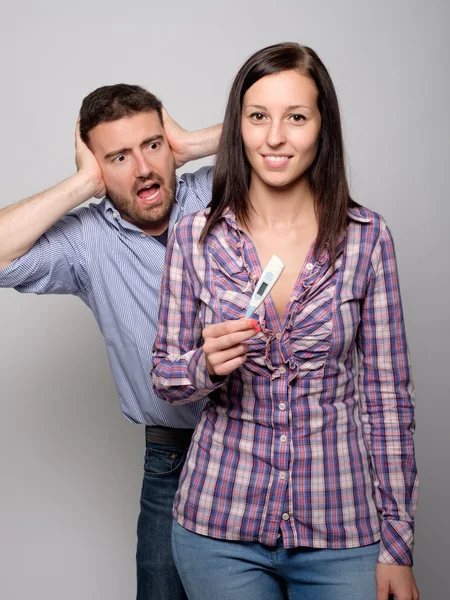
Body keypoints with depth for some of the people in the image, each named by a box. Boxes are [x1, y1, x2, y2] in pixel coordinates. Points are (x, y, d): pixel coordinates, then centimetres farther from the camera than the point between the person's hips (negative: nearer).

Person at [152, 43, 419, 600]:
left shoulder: (367, 236, -6)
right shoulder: (195, 237, -4)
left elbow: (386, 393, -2)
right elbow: (165, 377, 4)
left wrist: (397, 546, -2)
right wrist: (207, 365, -19)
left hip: (341, 532, 0)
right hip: (218, 530, 1)